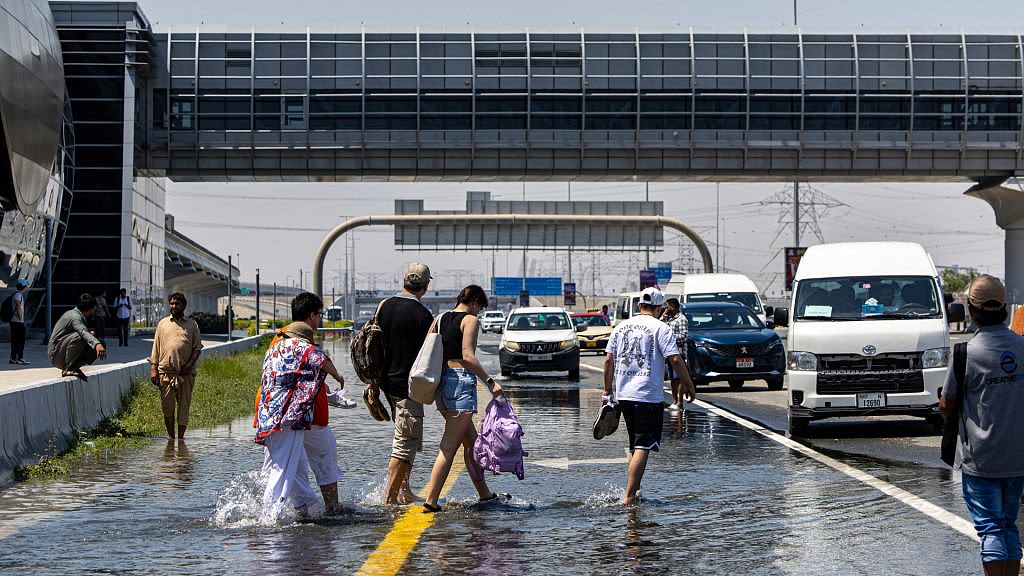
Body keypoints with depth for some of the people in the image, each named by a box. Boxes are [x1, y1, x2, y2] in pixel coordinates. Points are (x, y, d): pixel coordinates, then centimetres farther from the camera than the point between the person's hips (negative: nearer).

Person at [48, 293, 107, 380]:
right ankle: (67, 369, -23)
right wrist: (97, 344, -55)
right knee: (78, 337, -36)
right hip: (56, 355, -9)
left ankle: (74, 367, 5)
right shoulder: (74, 316, -19)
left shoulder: (77, 314, 11)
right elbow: (83, 333, -41)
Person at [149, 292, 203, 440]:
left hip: (186, 373, -1)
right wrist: (153, 368, 2)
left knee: (184, 406, 1)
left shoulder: (192, 324, 9)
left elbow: (197, 347, 6)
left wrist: (189, 364, -8)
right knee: (167, 406, 2)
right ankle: (170, 436, 12)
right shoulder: (163, 324, 12)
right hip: (166, 371, 1)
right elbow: (156, 348, 11)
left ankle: (181, 437, 7)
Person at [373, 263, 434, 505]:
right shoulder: (422, 314, -15)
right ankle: (390, 499, -3)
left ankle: (404, 491, 22)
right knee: (404, 445, -3)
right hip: (408, 384, -8)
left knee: (408, 440, 21)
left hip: (387, 382, 8)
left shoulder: (385, 306, 6)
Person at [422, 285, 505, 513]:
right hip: (461, 380, -8)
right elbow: (467, 356, -17)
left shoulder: (440, 319, 15)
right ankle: (430, 502, -12)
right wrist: (490, 381, -16)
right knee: (449, 447, -8)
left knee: (472, 442, 18)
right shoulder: (470, 320, -5)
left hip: (441, 380, 8)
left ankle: (485, 494, 25)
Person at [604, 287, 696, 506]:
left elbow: (609, 360, 10)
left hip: (623, 394, 6)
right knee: (643, 447, -6)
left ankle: (634, 492, 22)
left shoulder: (622, 327, 10)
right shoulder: (660, 328, -6)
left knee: (635, 446, 18)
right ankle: (629, 497, -14)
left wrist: (607, 391, 16)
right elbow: (675, 359, -13)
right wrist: (689, 385, -3)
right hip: (648, 396, -6)